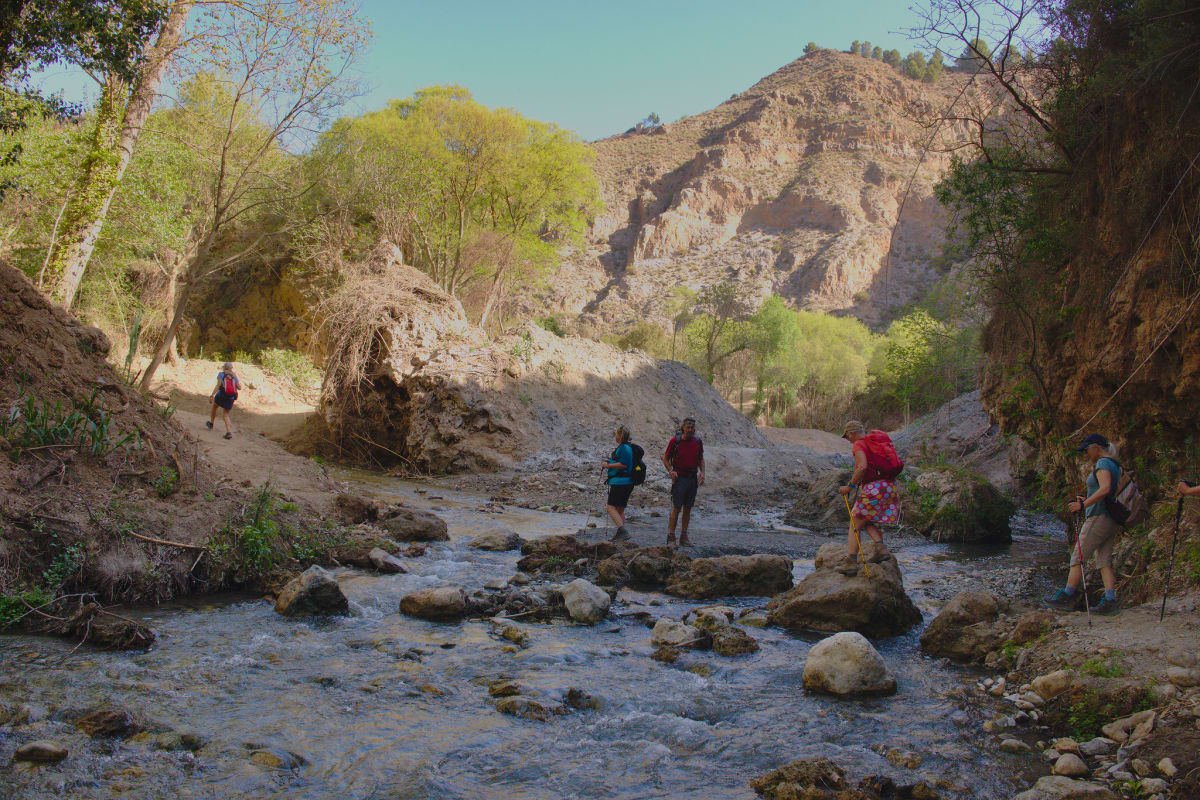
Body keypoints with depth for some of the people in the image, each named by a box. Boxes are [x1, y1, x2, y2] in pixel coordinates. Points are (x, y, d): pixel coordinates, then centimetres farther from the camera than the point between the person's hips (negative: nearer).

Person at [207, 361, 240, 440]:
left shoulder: (221, 374, 0)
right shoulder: (234, 376, 10)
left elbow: (218, 385, -13)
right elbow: (239, 387, 6)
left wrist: (212, 395, -16)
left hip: (221, 396, -3)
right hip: (231, 398, 3)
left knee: (214, 405, 29)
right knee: (225, 415, 11)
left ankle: (211, 424, 41)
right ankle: (228, 432, -8)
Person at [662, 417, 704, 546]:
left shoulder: (698, 441, 3)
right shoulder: (675, 440, -8)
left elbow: (701, 458, 16)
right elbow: (665, 458, 0)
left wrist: (702, 472, 1)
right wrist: (671, 471, -15)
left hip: (693, 478, 4)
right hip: (679, 478, -4)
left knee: (688, 508, 8)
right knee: (676, 508, -8)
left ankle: (684, 536, 15)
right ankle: (671, 537, -2)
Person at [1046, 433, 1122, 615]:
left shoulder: (1103, 463, -12)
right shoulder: (1114, 465, 18)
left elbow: (1105, 489, -28)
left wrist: (1083, 505, -28)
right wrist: (1087, 500, 19)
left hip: (1099, 518, -10)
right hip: (1112, 521, 10)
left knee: (1077, 558, -1)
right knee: (1104, 562, 6)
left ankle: (1067, 596, 6)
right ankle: (1110, 601, -3)